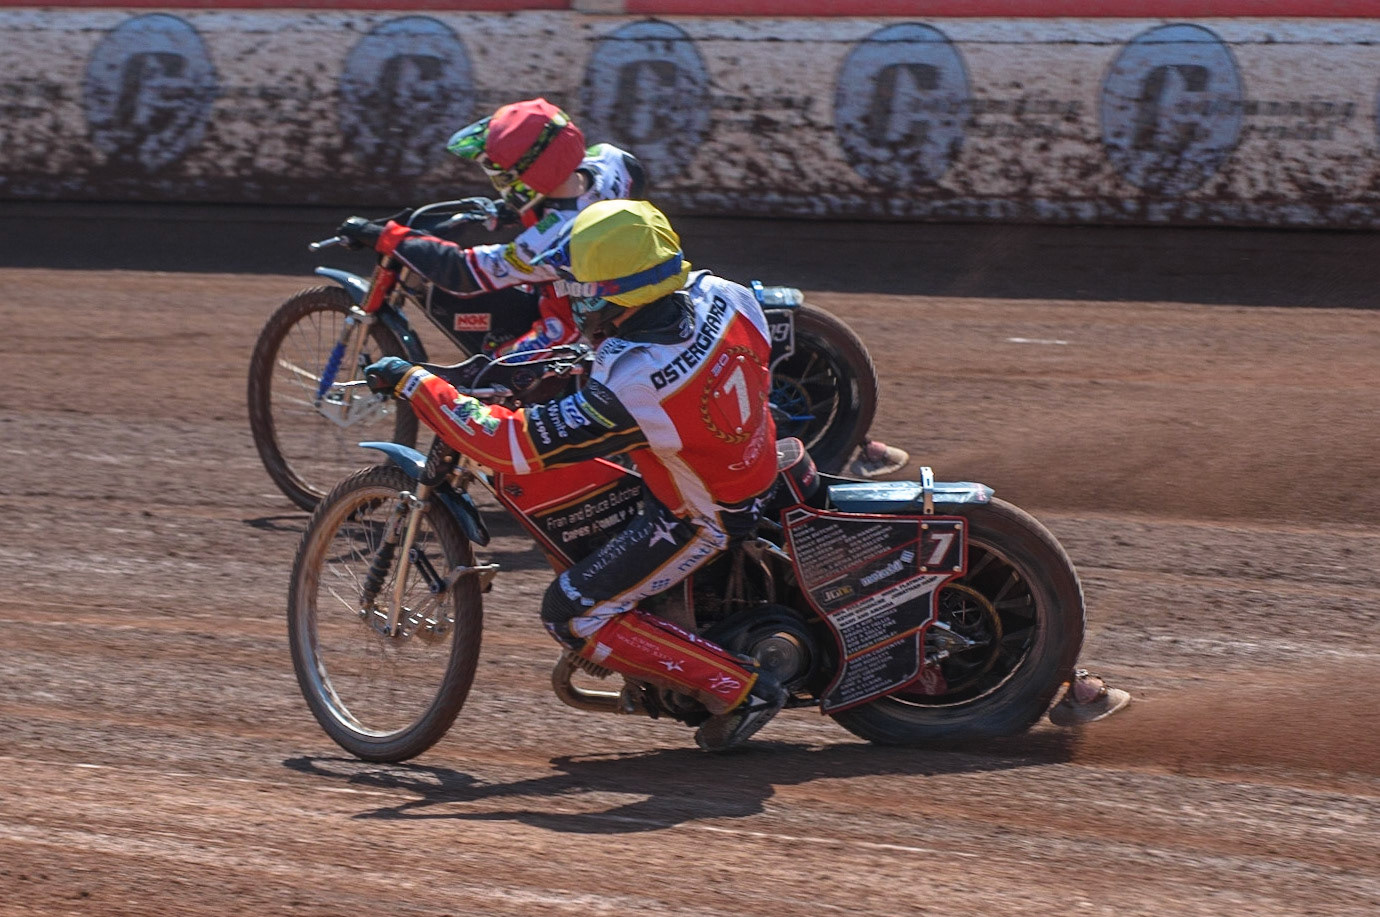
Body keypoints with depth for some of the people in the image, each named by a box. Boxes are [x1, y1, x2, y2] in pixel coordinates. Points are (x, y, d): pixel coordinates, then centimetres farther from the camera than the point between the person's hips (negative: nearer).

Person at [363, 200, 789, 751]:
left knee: (572, 615, 1)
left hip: (700, 520, -8)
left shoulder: (631, 389, -37)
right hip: (758, 467, 8)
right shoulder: (718, 295, -17)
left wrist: (414, 385, -24)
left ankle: (739, 688, 2)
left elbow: (513, 443, -32)